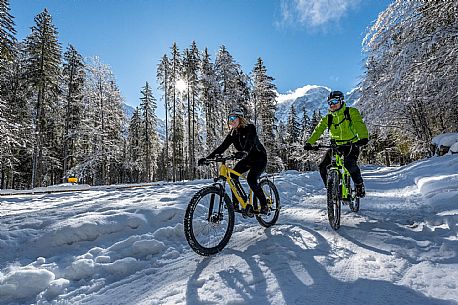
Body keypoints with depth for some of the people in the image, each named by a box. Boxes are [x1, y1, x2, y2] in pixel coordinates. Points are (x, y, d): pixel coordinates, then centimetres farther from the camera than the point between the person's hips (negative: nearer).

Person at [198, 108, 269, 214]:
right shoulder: (233, 133, -2)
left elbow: (250, 143, -38)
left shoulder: (250, 128, -19)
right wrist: (208, 158, -20)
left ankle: (264, 206, -9)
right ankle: (235, 204, -3)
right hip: (247, 159, 6)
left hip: (259, 157, -6)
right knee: (233, 175, -15)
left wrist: (244, 152, -61)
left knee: (251, 179, -26)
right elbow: (222, 147, -9)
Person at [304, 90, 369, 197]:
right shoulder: (327, 118, 4)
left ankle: (359, 185, -2)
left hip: (351, 145, -3)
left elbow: (359, 124, -20)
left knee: (350, 164, -30)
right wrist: (309, 143, -23)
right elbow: (318, 130, -6)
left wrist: (363, 137, -40)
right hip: (336, 146, 4)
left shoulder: (351, 112, -4)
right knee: (323, 167, -12)